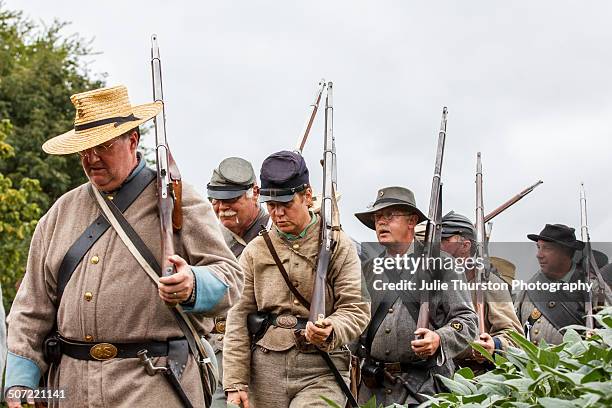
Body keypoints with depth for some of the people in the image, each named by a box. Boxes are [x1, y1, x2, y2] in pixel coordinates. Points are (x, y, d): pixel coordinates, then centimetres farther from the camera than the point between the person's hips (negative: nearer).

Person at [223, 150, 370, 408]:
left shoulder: (338, 246, 3)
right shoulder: (255, 251, 9)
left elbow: (356, 309, -3)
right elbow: (238, 319, 6)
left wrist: (331, 331, -25)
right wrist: (235, 383, -2)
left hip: (321, 373, -3)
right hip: (265, 372, 3)